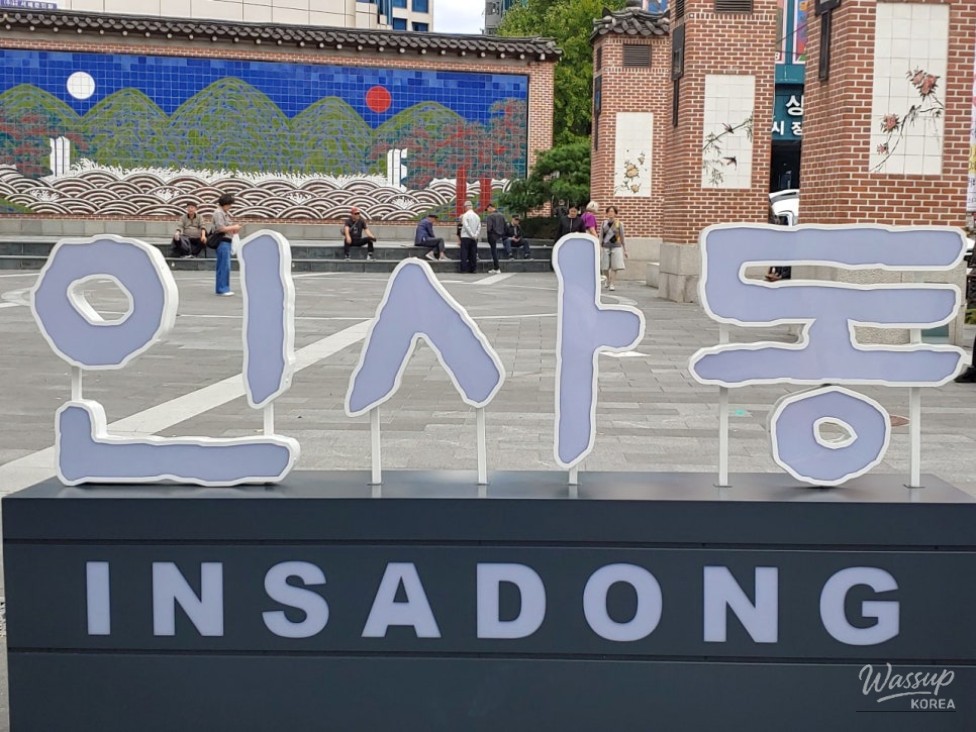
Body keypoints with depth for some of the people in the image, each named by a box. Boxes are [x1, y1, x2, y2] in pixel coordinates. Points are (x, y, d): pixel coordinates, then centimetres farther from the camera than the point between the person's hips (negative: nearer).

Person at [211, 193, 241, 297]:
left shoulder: (226, 213, 18)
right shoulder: (218, 213, -10)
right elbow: (221, 228, -19)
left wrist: (235, 229, 6)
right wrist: (233, 227, -11)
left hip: (227, 241, 10)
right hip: (222, 241, -10)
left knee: (223, 266, 13)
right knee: (224, 266, -8)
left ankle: (222, 288, 18)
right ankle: (222, 289, -5)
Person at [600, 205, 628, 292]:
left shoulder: (619, 223, 1)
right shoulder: (604, 223, 5)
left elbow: (622, 237, 4)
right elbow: (601, 236, 7)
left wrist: (625, 250, 5)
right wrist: (600, 247, -1)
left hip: (616, 247, -2)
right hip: (605, 247, 2)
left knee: (615, 266, -9)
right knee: (605, 267, 5)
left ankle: (611, 284, 0)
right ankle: (608, 279, 34)